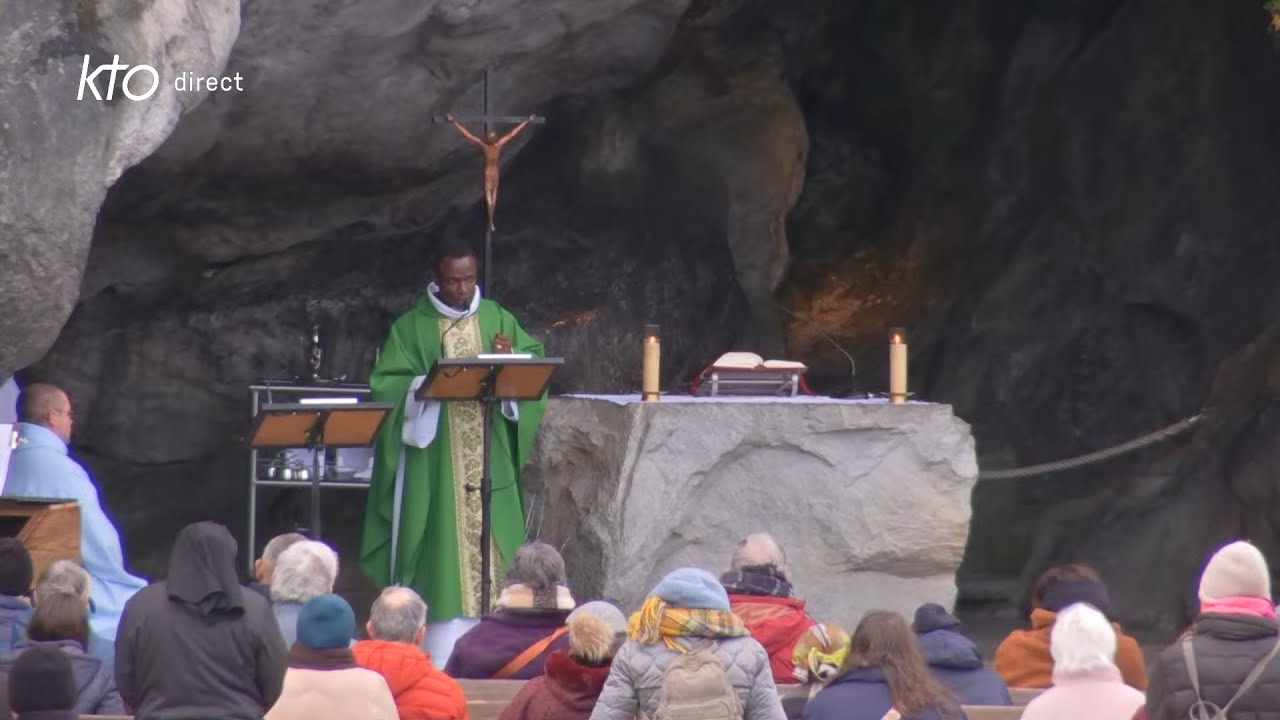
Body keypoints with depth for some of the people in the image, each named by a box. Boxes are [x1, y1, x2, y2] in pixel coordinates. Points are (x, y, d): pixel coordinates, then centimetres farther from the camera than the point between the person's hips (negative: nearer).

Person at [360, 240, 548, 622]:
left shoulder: (497, 319, 11)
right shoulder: (411, 327, 3)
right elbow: (385, 385, -3)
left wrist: (512, 357, -13)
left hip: (490, 458, 3)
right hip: (435, 457, -3)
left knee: (492, 536, 0)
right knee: (441, 541, -5)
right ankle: (441, 617, -2)